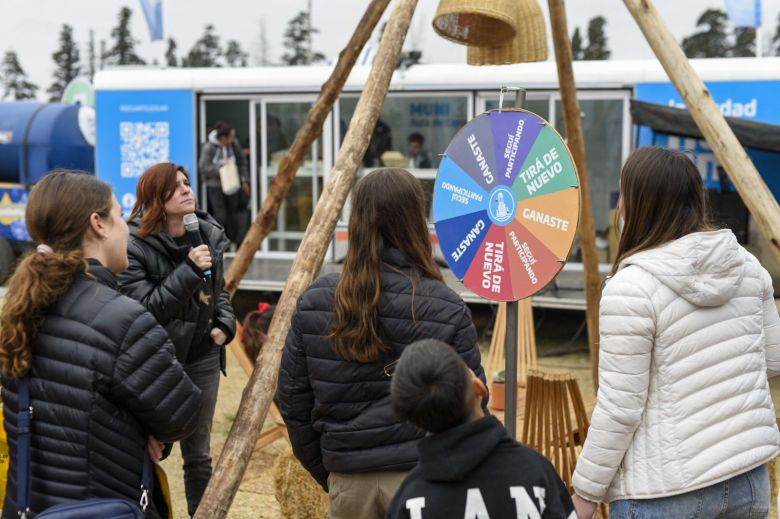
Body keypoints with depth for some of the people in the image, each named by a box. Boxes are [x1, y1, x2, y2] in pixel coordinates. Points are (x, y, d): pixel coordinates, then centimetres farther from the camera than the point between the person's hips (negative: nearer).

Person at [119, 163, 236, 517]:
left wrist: (225, 324, 0)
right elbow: (146, 307, -21)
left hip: (202, 357, 5)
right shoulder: (135, 245, -15)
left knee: (199, 454, 13)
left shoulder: (208, 234, 2)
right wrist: (190, 271, -26)